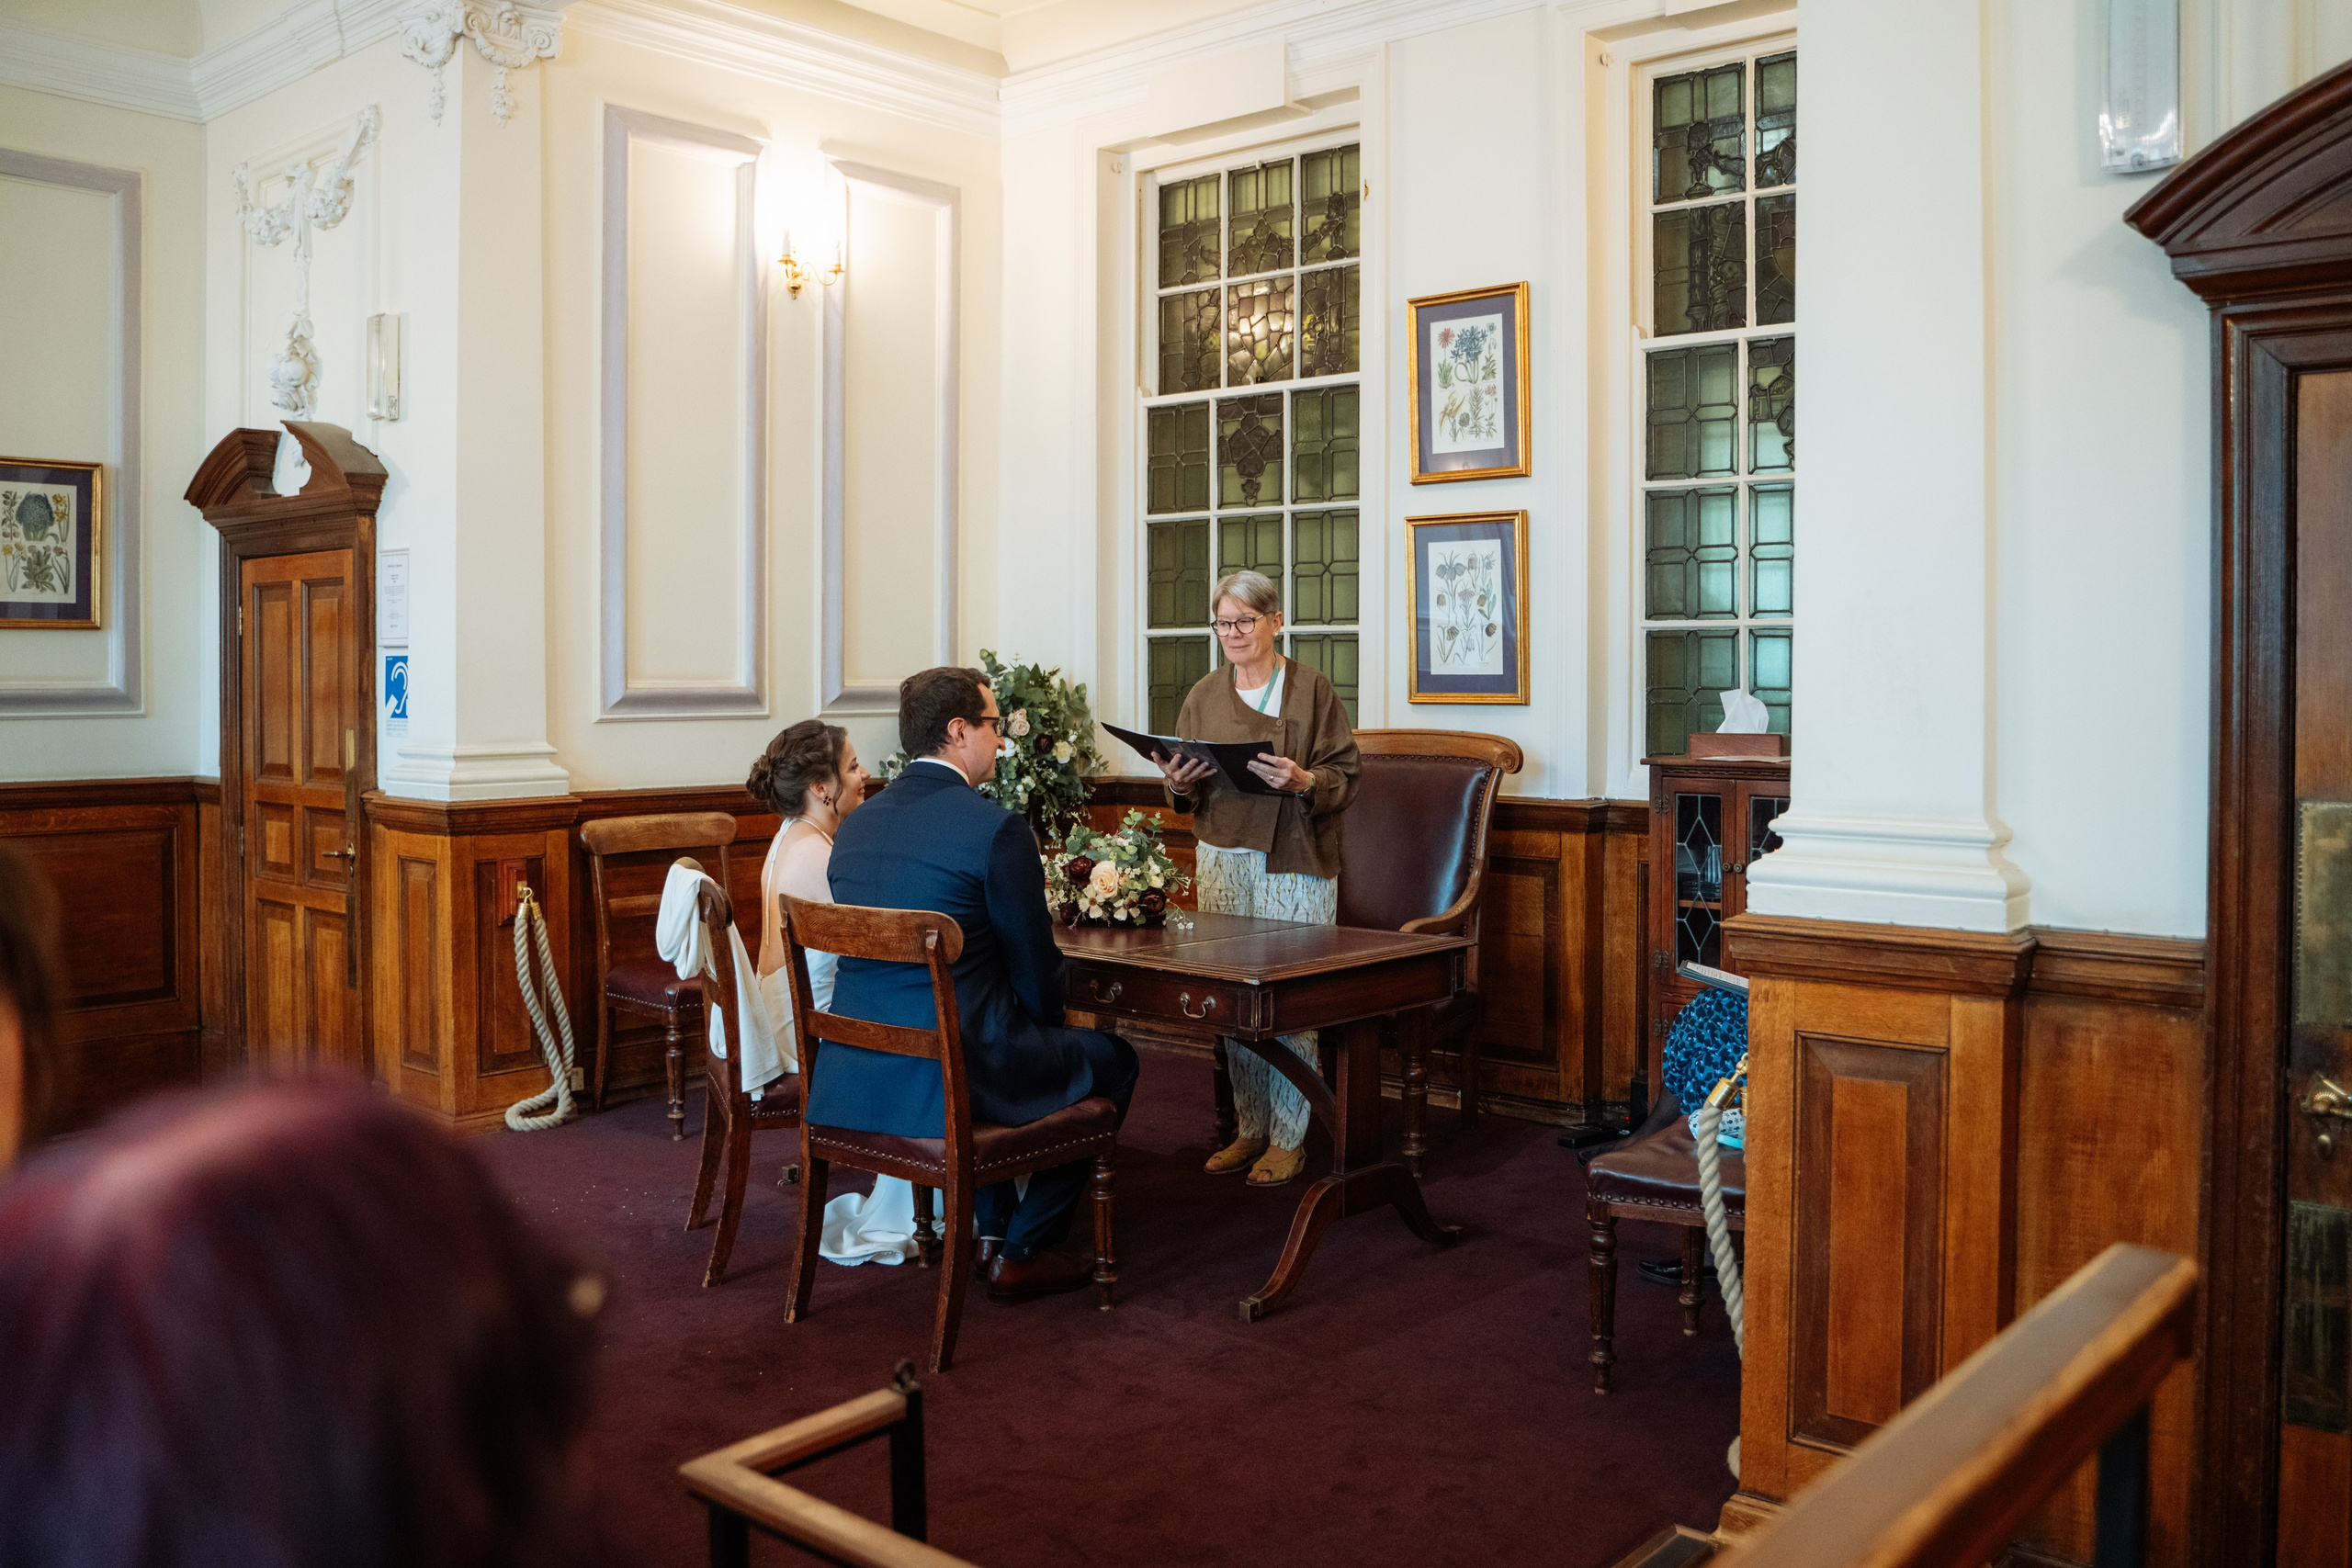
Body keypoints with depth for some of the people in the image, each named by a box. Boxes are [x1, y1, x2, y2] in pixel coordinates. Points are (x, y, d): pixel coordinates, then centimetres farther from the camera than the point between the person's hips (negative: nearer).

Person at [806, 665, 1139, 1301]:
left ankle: (992, 1229, 36)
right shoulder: (996, 828, -15)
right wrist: (1049, 1014, 15)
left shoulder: (855, 824, 8)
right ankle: (1022, 1251, 19)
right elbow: (1039, 981, -10)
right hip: (947, 1078, -7)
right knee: (1111, 1058, 16)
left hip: (852, 1079, 8)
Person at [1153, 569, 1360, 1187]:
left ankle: (1288, 1138, 7)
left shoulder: (1311, 688, 0)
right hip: (1222, 859, 4)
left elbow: (1345, 777, -3)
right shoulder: (1204, 695, 12)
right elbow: (1188, 795, 18)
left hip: (1295, 863, -4)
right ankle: (1250, 1128, 18)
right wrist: (1180, 783, -4)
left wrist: (1303, 781, -21)